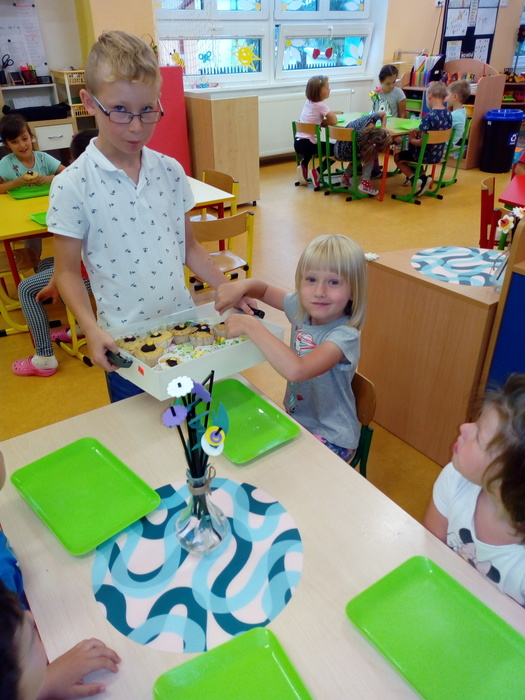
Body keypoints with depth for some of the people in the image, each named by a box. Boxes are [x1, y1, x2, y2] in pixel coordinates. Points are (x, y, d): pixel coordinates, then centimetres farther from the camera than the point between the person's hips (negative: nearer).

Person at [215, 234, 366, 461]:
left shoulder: (344, 335, -27)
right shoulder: (301, 308, -6)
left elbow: (296, 370, -43)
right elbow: (263, 289, 10)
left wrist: (251, 326, -36)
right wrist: (241, 286, -13)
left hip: (330, 439, -6)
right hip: (296, 420, 7)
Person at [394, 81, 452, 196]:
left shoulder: (429, 117, -25)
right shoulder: (448, 114, -1)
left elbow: (422, 142, -23)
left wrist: (411, 140, -5)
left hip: (426, 155, -8)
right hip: (438, 154, 8)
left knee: (397, 157, 15)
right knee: (410, 151, 33)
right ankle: (422, 177, 21)